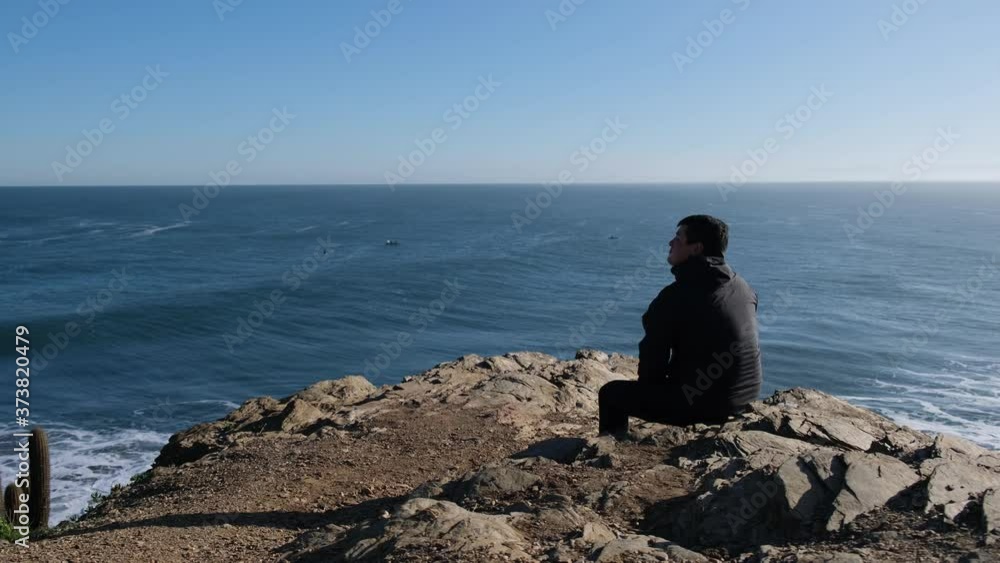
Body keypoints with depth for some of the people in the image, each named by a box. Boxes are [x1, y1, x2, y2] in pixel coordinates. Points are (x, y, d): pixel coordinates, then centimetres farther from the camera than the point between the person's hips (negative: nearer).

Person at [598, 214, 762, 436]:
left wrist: (648, 385, 12)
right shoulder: (744, 288, 5)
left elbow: (653, 356, -9)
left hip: (704, 401, -8)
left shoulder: (677, 295, -17)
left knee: (611, 393, 9)